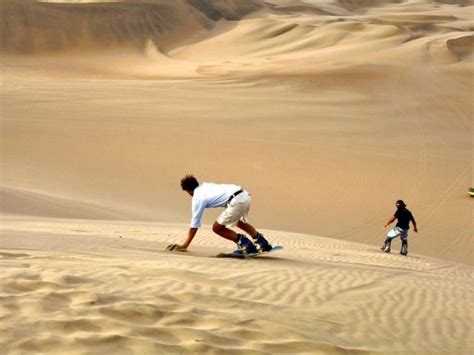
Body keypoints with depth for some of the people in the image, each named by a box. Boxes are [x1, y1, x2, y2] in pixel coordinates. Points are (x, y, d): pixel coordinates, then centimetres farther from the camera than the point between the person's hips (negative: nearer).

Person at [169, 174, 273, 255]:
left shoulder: (198, 198, 2)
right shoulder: (205, 186, 22)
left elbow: (194, 225, 4)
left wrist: (184, 246, 10)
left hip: (237, 201, -8)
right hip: (245, 195, 8)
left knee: (217, 228, 5)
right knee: (239, 222, 34)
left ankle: (245, 244, 4)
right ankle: (263, 243, 37)